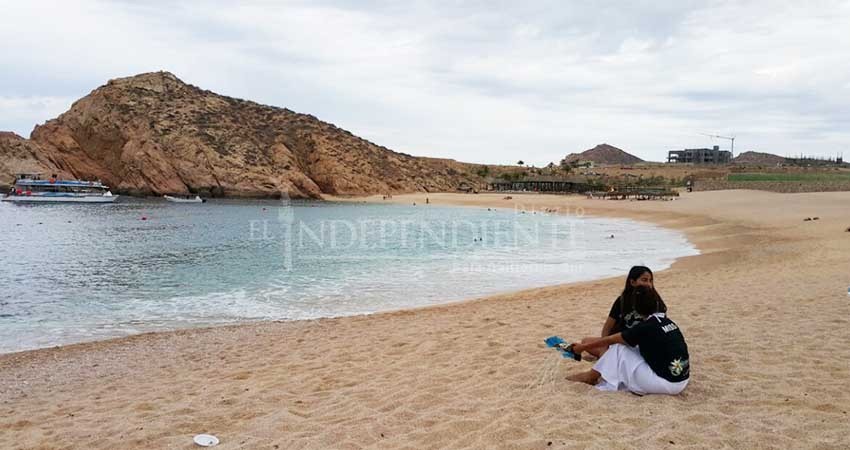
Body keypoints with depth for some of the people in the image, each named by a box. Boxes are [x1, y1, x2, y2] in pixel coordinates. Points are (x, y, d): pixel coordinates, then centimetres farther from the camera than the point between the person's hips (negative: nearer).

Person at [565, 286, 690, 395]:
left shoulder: (645, 328, -14)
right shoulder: (668, 322, 8)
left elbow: (609, 340, -2)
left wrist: (583, 347, 13)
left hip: (667, 384, -8)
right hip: (682, 380, 8)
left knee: (618, 348, 0)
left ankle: (591, 377, 14)